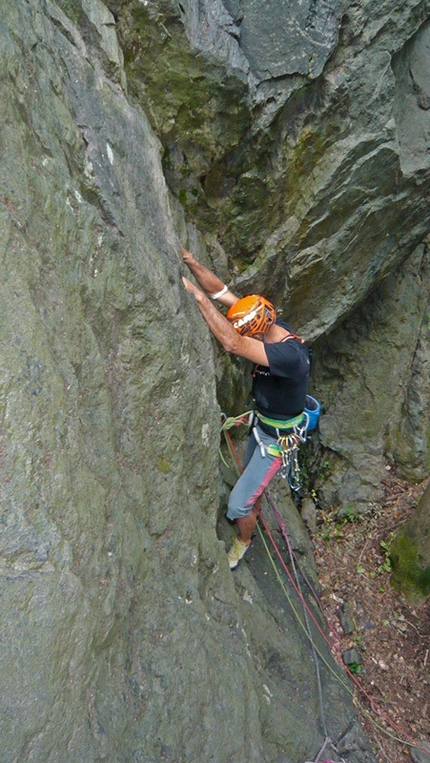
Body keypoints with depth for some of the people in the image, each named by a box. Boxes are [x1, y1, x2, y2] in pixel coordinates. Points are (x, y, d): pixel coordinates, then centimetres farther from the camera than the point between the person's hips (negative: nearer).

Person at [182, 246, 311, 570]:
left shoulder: (291, 355, -39)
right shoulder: (271, 323, -14)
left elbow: (233, 344, -51)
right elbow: (221, 291, -16)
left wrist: (197, 295, -47)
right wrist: (188, 259, -28)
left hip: (277, 438, -8)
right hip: (261, 421, 8)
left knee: (238, 504, 2)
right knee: (251, 475, 31)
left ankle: (243, 541, 34)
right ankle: (253, 513, 61)